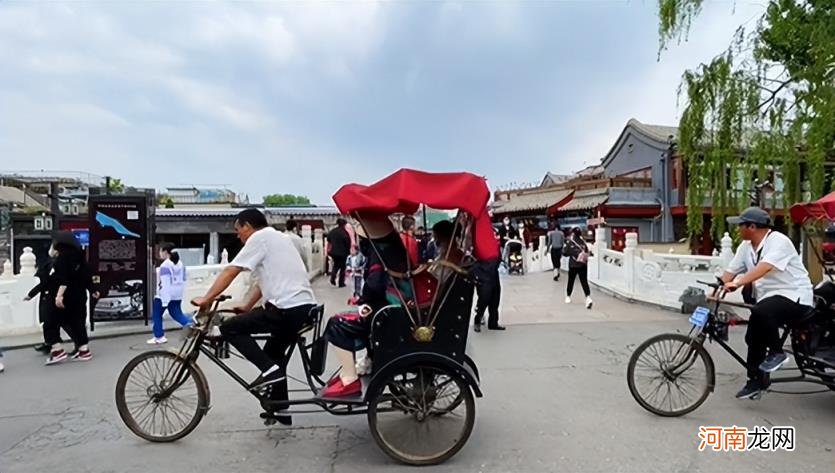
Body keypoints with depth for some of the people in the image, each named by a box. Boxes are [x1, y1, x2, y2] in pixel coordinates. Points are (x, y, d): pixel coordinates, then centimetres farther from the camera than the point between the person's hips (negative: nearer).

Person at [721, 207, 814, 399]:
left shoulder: (778, 241, -18)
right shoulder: (746, 246, 7)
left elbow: (763, 268, -35)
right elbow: (730, 272, 3)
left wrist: (737, 283, -46)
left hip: (794, 297, -8)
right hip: (767, 297, 8)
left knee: (760, 312, -34)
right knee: (754, 337, 0)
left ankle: (776, 352, -11)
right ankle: (756, 380, 15)